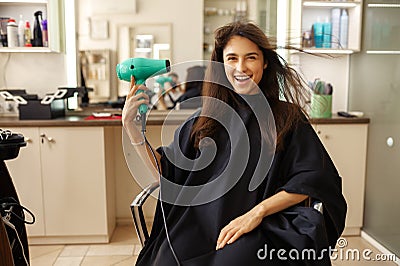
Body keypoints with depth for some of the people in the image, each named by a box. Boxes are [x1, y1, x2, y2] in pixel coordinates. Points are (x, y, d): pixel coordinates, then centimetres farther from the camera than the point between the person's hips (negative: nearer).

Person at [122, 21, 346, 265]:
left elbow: (310, 180, -3)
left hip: (261, 226, -2)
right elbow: (165, 170, 9)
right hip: (200, 221, 2)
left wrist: (257, 213, -14)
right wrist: (132, 127, -1)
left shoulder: (286, 117, 5)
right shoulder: (206, 118, 11)